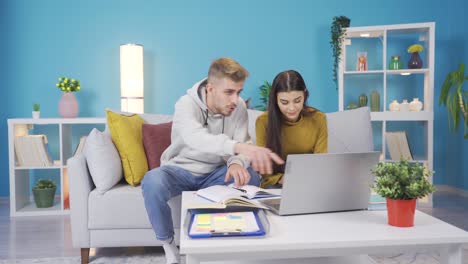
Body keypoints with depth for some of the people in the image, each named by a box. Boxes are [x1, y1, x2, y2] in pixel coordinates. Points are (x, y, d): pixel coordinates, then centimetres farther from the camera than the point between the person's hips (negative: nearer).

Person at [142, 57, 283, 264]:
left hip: (214, 173, 3)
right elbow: (195, 138, -47)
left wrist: (237, 162, -39)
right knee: (152, 181, -34)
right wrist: (238, 146, -66)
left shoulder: (239, 108, -11)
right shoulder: (187, 104, -25)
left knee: (250, 177, -25)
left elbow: (241, 146, -12)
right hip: (181, 171, -3)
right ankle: (168, 245, -10)